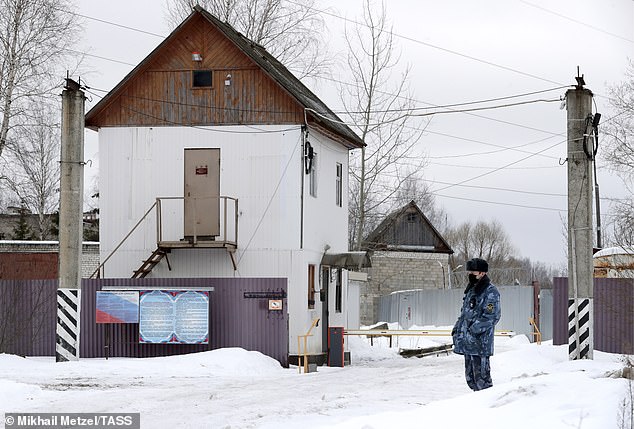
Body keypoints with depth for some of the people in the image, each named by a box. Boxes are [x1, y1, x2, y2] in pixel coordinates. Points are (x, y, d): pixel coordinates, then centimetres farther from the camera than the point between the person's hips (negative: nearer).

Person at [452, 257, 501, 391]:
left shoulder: (491, 292, -11)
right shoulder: (471, 289, 17)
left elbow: (491, 316, -18)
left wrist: (473, 330, -22)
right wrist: (457, 328, 13)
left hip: (480, 343, -9)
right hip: (467, 342, 9)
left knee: (481, 376, -9)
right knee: (470, 377, 14)